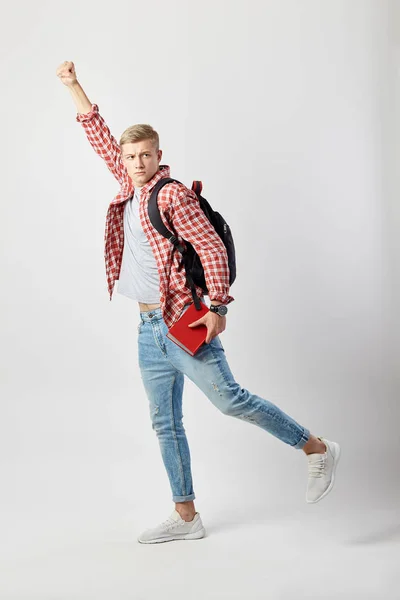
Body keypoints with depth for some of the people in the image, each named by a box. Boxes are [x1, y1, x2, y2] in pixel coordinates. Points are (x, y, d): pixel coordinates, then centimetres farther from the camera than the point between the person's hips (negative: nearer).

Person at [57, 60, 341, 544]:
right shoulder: (128, 190, 13)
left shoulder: (173, 195, -8)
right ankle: (186, 516, 19)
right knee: (165, 423, 9)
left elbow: (212, 247, -14)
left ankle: (317, 450, 8)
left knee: (228, 399, -9)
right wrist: (73, 85, 25)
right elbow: (99, 135, 23)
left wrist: (217, 307, -21)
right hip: (149, 328, 8)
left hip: (182, 321, -8)